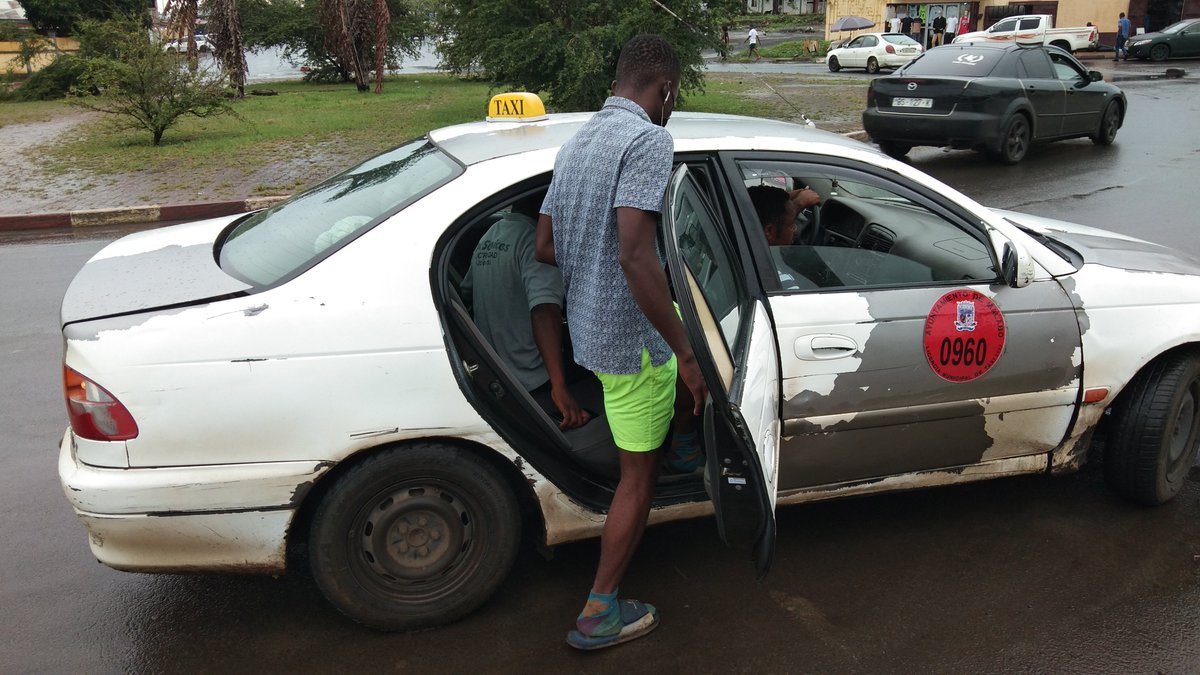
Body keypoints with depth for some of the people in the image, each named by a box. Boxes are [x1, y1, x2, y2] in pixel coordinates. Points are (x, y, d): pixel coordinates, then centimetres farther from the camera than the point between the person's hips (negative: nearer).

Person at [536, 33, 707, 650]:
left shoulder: (577, 142, 10)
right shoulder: (648, 139, -19)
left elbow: (545, 247, 14)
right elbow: (635, 255, -29)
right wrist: (685, 353, -25)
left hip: (588, 328, 8)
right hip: (631, 337, -8)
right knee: (638, 473, 6)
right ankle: (599, 613, 17)